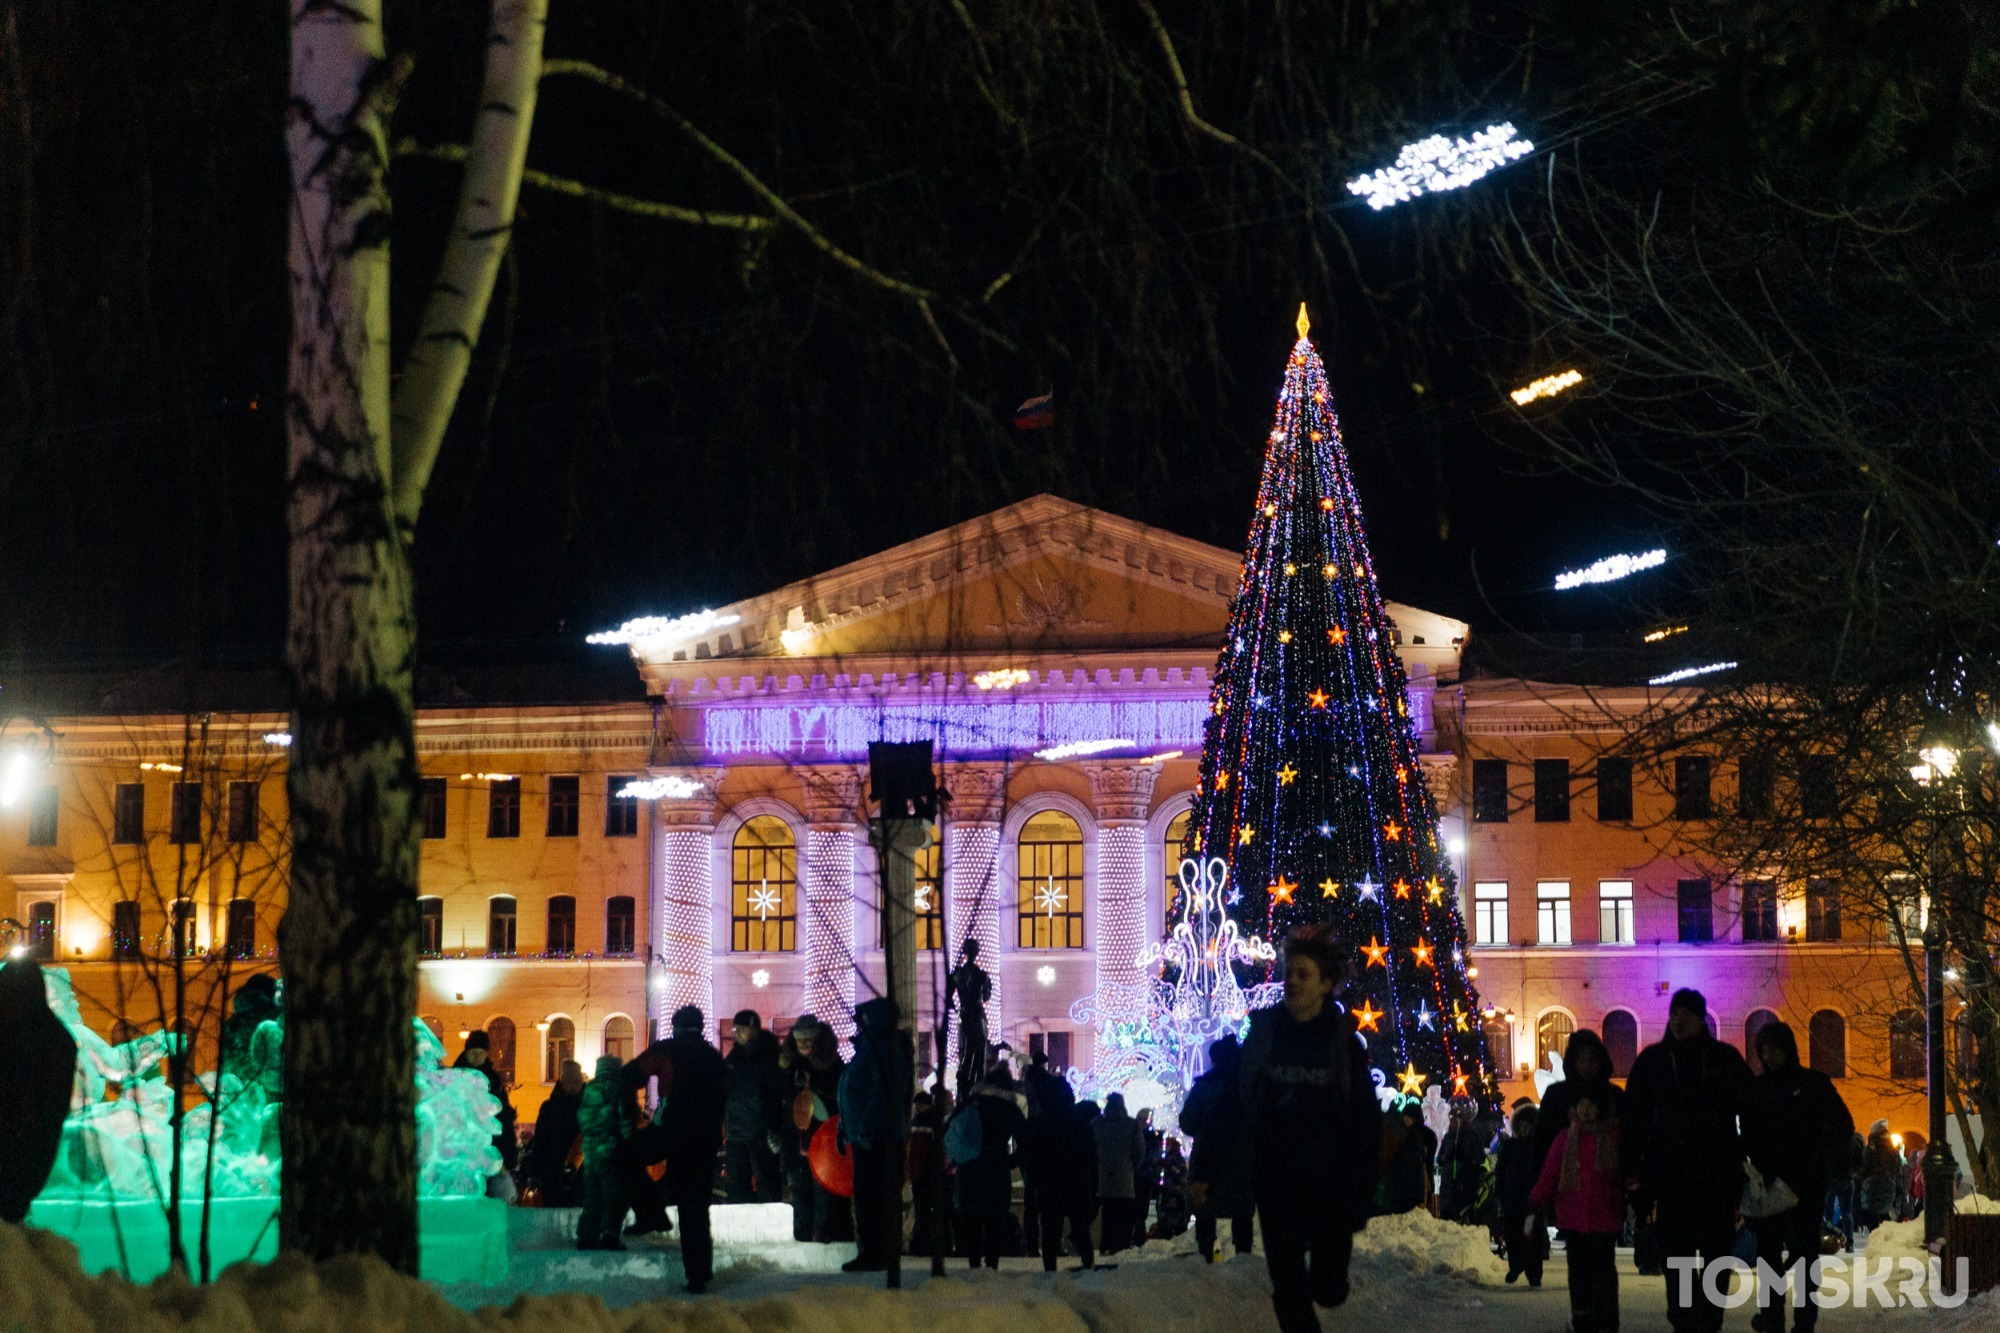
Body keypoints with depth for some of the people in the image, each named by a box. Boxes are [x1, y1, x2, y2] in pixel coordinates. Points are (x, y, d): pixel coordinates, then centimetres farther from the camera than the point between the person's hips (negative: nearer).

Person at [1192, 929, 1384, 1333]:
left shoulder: (1343, 1043, -4)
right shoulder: (1263, 1034, 0)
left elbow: (1366, 1124, -4)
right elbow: (1236, 1109, 3)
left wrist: (1357, 1195, -9)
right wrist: (1210, 1175, -2)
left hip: (1328, 1184, -1)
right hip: (1275, 1184, 1)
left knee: (1328, 1291, 4)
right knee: (1289, 1295, 0)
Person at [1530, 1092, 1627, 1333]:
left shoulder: (1614, 1137, 3)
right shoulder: (1565, 1139, 6)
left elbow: (1625, 1173, 8)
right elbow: (1549, 1174, 4)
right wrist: (1537, 1206, -1)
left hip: (1604, 1216, -2)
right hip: (1573, 1217, 2)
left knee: (1603, 1268, -4)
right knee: (1579, 1269, 8)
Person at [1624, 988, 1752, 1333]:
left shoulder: (1725, 1058, 4)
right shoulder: (1652, 1060, 6)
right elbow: (1633, 1118, 7)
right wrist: (1634, 1165, 0)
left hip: (1718, 1171, 0)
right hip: (1670, 1172, 0)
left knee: (1717, 1250, 3)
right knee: (1676, 1252, 1)